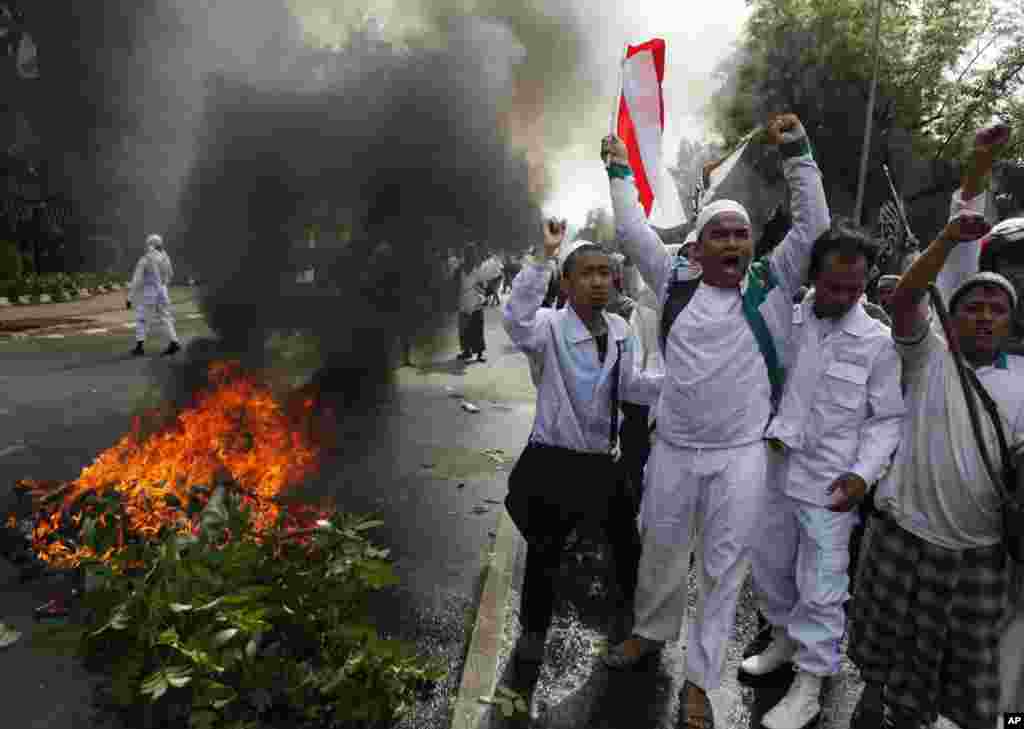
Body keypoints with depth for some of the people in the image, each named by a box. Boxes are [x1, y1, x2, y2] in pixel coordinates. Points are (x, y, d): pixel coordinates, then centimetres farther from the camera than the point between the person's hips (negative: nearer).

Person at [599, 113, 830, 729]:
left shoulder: (774, 282, 0)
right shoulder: (676, 280, 1)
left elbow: (815, 225, -6)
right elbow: (634, 232, 6)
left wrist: (796, 152, -11)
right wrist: (620, 171, 12)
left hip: (741, 456, -1)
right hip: (672, 450, 1)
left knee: (724, 569, 9)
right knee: (662, 552, 19)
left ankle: (701, 679, 26)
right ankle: (652, 631, 45)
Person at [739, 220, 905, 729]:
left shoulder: (878, 342, -8)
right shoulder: (785, 321, -2)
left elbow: (888, 419, -4)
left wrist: (863, 474, -14)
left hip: (830, 482, -3)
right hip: (777, 470, 4)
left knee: (821, 588, 5)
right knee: (769, 566, 18)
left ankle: (809, 686, 23)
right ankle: (783, 641, 43)